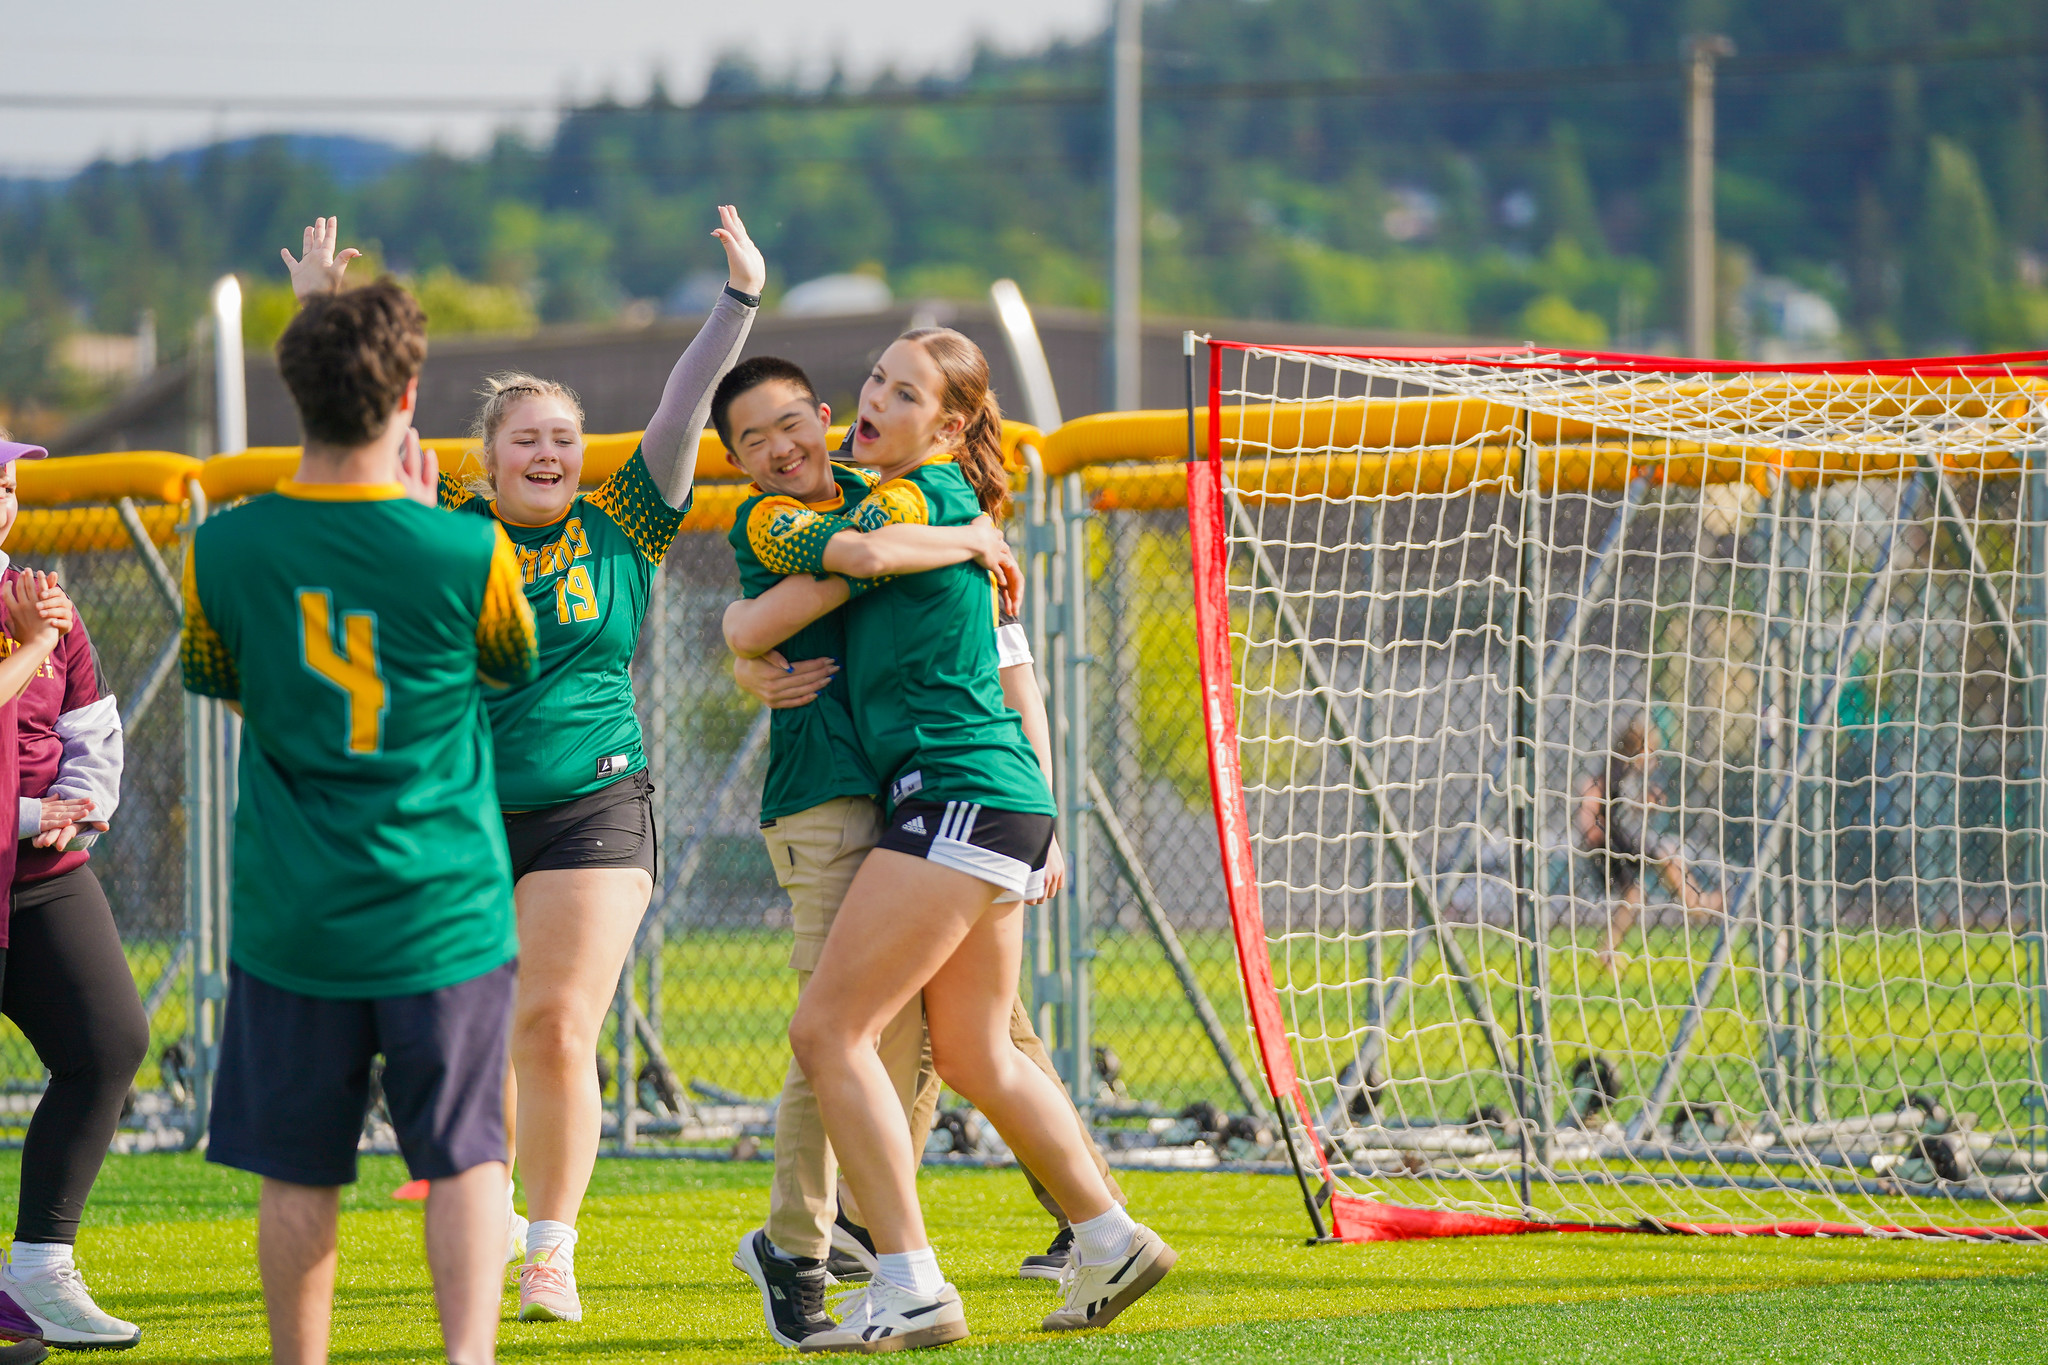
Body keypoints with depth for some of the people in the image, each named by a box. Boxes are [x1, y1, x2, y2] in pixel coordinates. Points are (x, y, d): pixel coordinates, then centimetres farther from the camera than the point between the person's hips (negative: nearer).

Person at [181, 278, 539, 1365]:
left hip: (291, 912, 1)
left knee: (297, 1174, 8)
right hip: (444, 907, -1)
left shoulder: (225, 551, -6)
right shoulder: (465, 553, -12)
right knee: (465, 1157, 5)